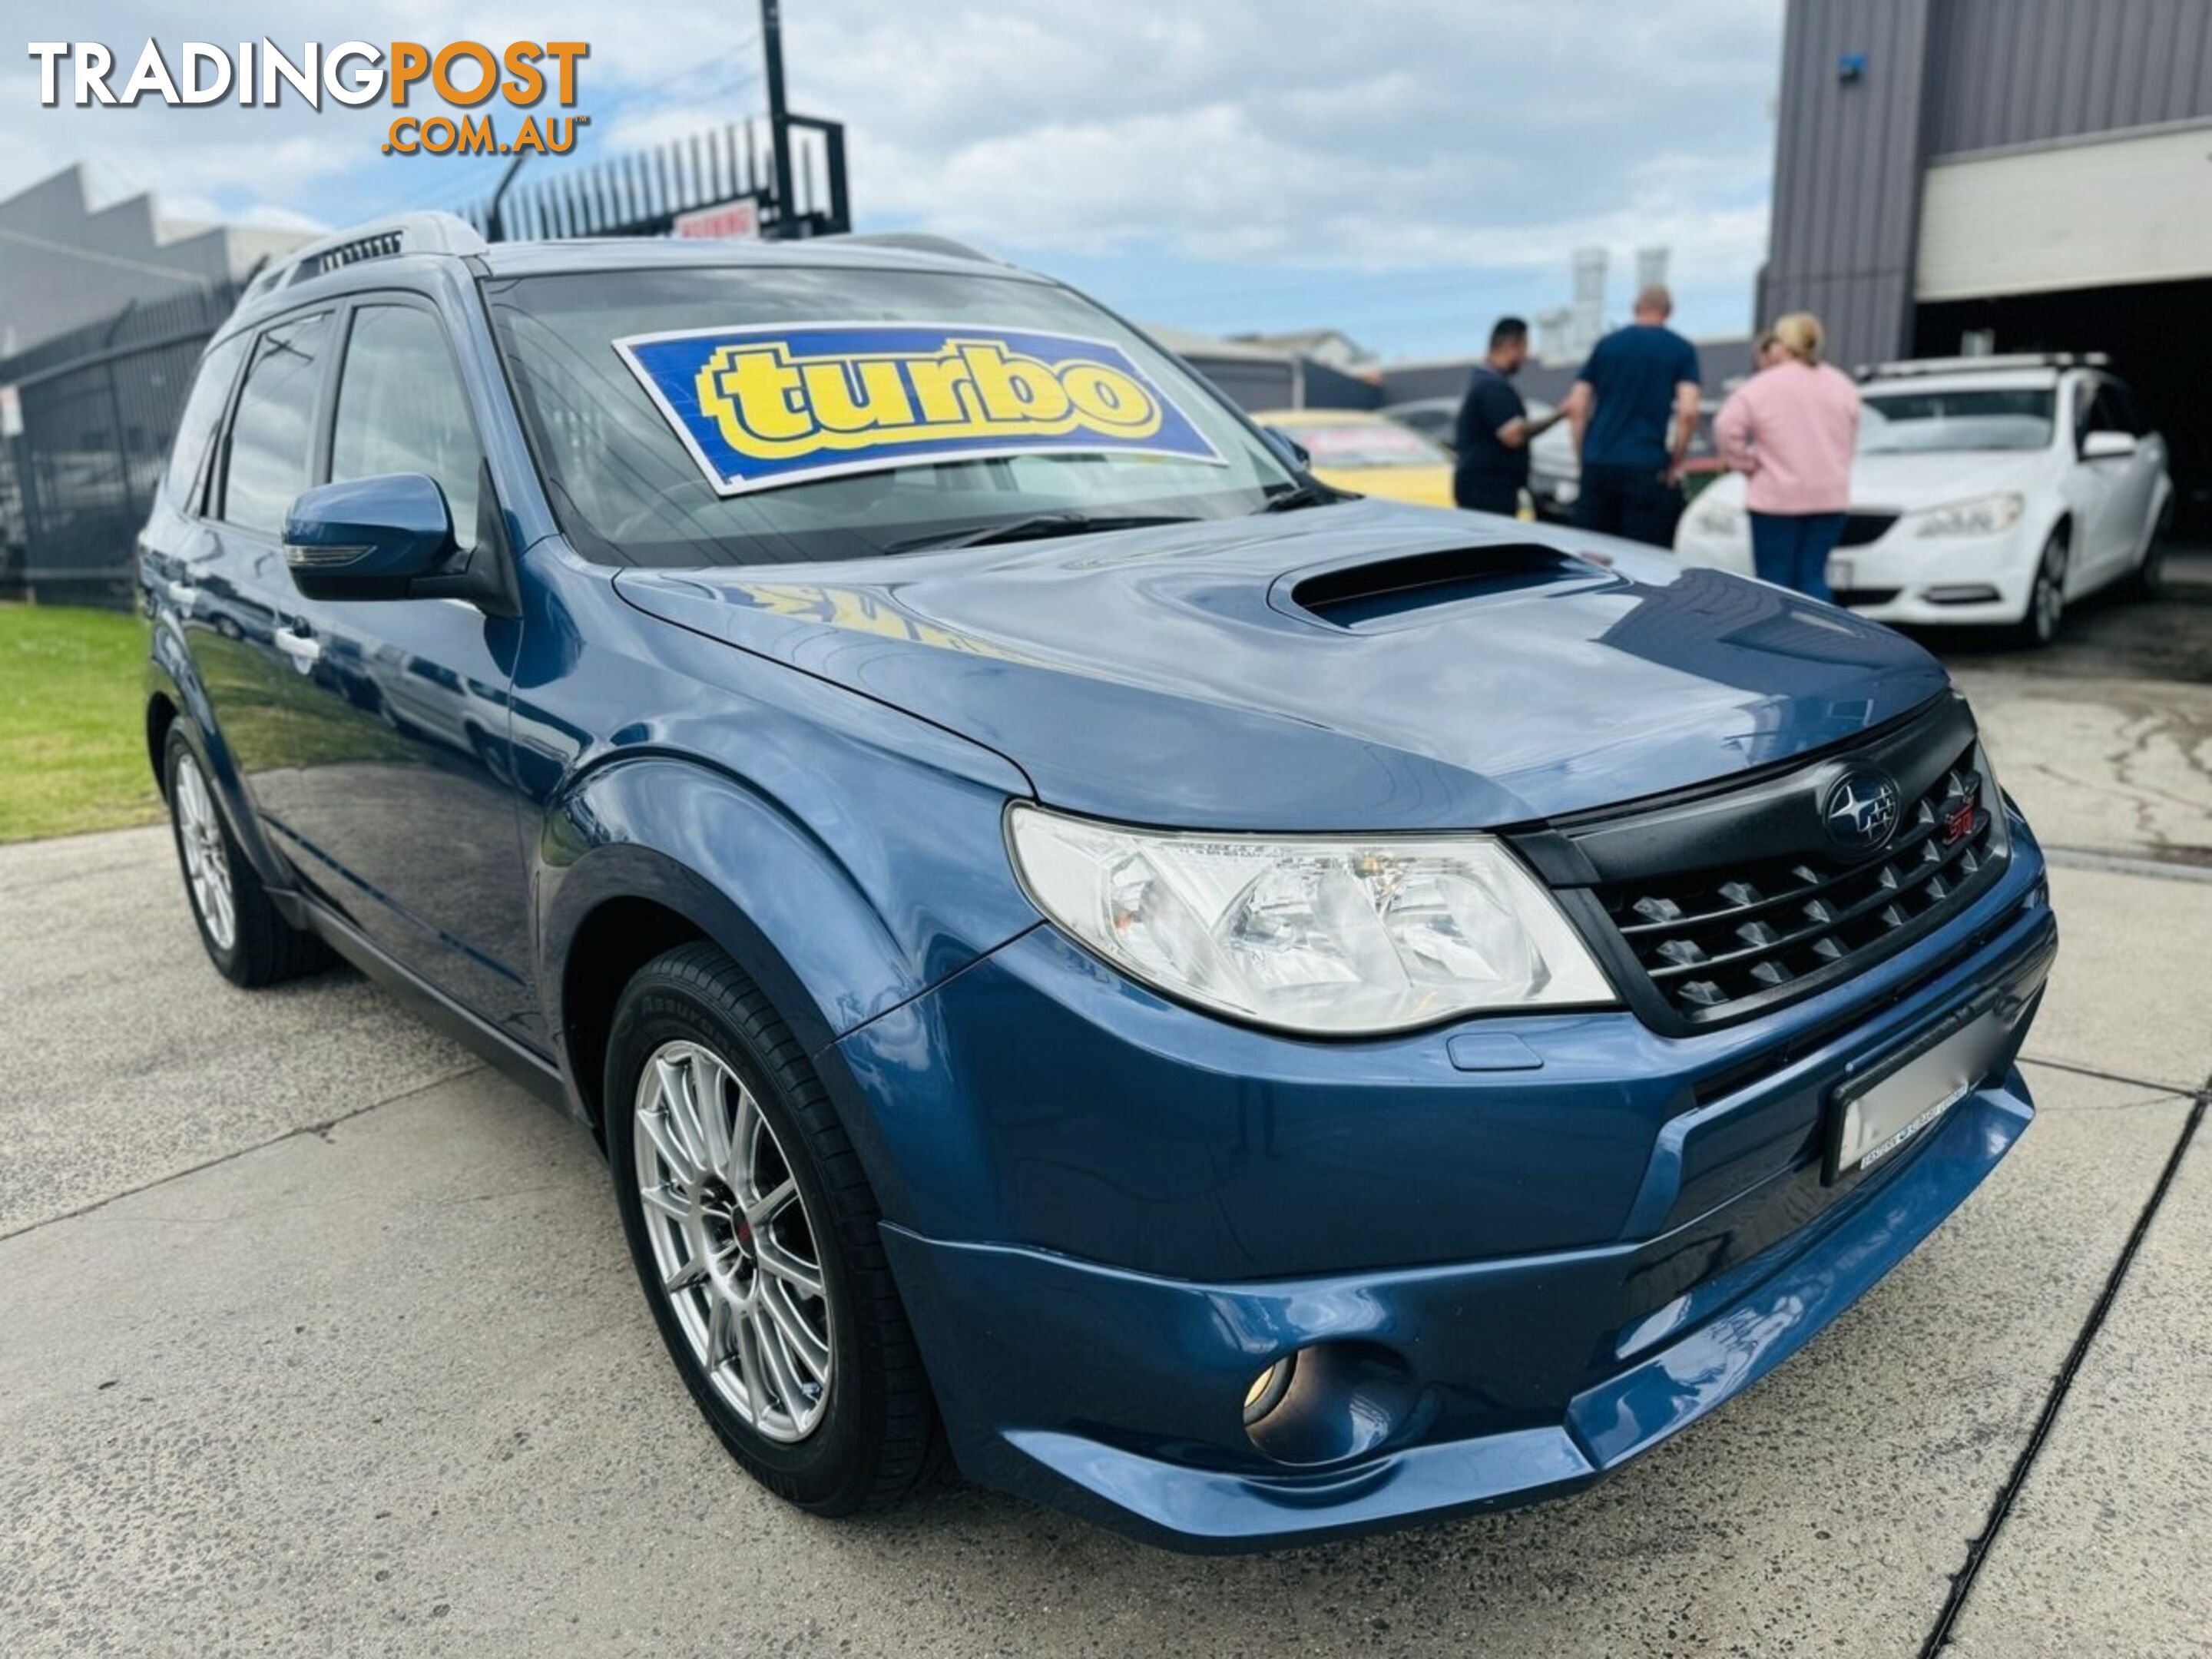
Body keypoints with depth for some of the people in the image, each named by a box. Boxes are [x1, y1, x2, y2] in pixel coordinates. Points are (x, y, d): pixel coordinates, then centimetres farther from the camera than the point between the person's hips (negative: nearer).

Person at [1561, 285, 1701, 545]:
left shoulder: (1606, 344, 11)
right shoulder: (1681, 350, 3)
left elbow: (1576, 407, 7)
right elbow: (1688, 412, -8)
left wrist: (1585, 454, 12)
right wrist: (1675, 464, 1)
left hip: (1597, 465, 3)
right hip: (1647, 468, -3)